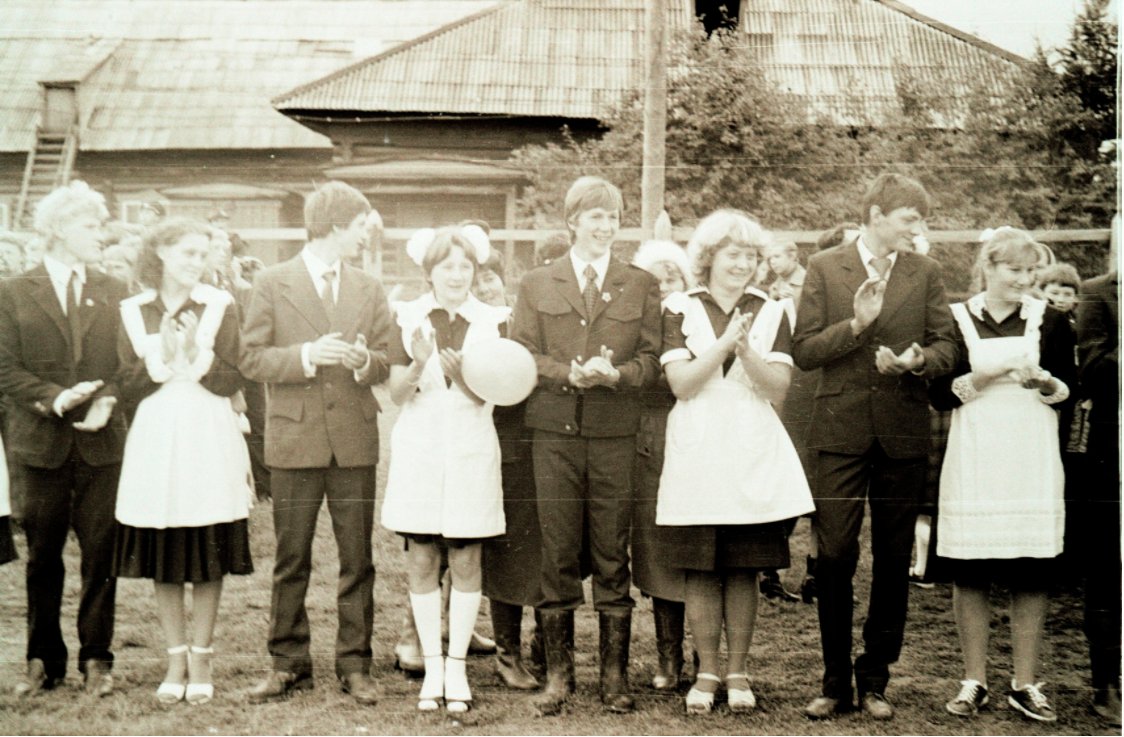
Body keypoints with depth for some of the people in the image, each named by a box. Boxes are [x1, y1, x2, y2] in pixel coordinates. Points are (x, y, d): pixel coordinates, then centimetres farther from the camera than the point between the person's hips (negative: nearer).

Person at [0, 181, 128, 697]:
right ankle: (43, 659, 19)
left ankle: (97, 658, 12)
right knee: (43, 557, 7)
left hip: (101, 442, 1)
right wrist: (55, 399, -16)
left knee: (101, 553, 2)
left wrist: (107, 399, -13)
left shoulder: (114, 293, 10)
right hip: (41, 442, -1)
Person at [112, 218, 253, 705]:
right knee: (162, 560, 6)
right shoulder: (134, 312, 5)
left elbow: (232, 382, -4)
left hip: (209, 441, -1)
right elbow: (127, 389, 1)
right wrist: (160, 358, -14)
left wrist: (198, 352, -19)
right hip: (155, 442, 2)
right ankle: (175, 659, 18)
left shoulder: (219, 306, 1)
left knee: (208, 558, 2)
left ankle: (200, 658, 14)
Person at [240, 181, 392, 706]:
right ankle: (288, 663, 16)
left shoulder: (368, 289, 12)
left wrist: (365, 361, -11)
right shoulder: (272, 284, 1)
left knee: (358, 559, 5)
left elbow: (386, 363, 12)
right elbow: (251, 359, -4)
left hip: (355, 440, 3)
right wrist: (305, 356, -18)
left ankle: (355, 664, 13)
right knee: (291, 560, 6)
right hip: (295, 440, -3)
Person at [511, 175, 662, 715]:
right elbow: (523, 357, 4)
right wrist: (569, 374, -13)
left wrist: (616, 374, -15)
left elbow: (652, 360, 5)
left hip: (615, 433, 0)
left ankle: (614, 675, 10)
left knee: (613, 555, 2)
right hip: (554, 432, 0)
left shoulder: (641, 286, 11)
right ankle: (558, 673, 10)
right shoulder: (536, 285, 11)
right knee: (557, 554, 2)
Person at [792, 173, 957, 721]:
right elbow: (803, 352, -2)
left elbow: (946, 348, 5)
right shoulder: (825, 268, 3)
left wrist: (918, 360, -16)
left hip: (902, 432, 2)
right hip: (841, 429, -2)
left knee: (893, 561, 7)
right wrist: (856, 324, -16)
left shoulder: (925, 272, 8)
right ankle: (836, 682, 10)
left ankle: (874, 679, 19)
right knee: (833, 557, -2)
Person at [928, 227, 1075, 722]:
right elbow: (939, 395, 1)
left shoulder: (1050, 322, 8)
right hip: (973, 461, -1)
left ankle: (1025, 684, 11)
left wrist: (1043, 381, -13)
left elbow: (1070, 390, 7)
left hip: (1032, 463, 1)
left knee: (1031, 572, 1)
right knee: (970, 571, 1)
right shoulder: (954, 321, 4)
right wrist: (980, 376, -14)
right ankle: (974, 680, 12)